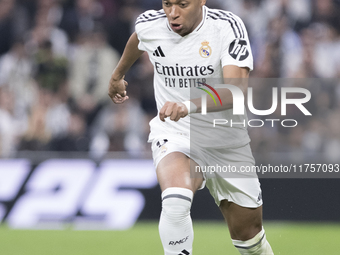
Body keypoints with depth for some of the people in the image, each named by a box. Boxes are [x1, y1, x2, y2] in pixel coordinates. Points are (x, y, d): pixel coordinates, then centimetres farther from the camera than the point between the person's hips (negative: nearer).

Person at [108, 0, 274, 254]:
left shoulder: (227, 26, -18)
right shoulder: (149, 25, -8)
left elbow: (237, 90, -32)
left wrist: (189, 105, -48)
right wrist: (118, 74, 37)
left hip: (228, 142, 0)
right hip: (173, 136, 0)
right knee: (175, 201, -34)